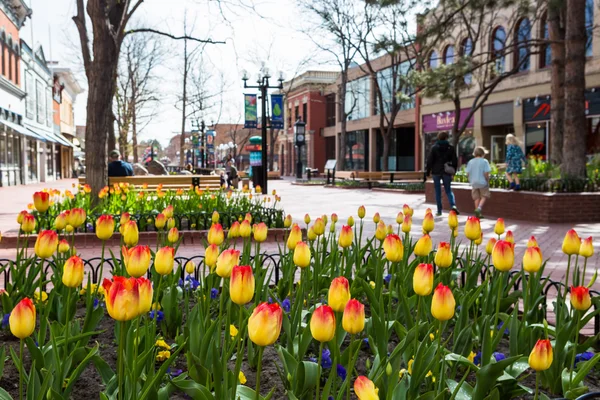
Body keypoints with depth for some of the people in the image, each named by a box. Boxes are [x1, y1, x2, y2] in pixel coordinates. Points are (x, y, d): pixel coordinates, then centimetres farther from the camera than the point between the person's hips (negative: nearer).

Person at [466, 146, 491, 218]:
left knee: (476, 198, 13)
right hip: (482, 182, -4)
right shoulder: (484, 161, -9)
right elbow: (486, 173, -14)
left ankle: (478, 214, 14)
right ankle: (479, 208, -14)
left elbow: (468, 173, 2)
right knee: (484, 196, 9)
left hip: (474, 183, 4)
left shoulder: (470, 162, 3)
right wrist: (487, 181, -2)